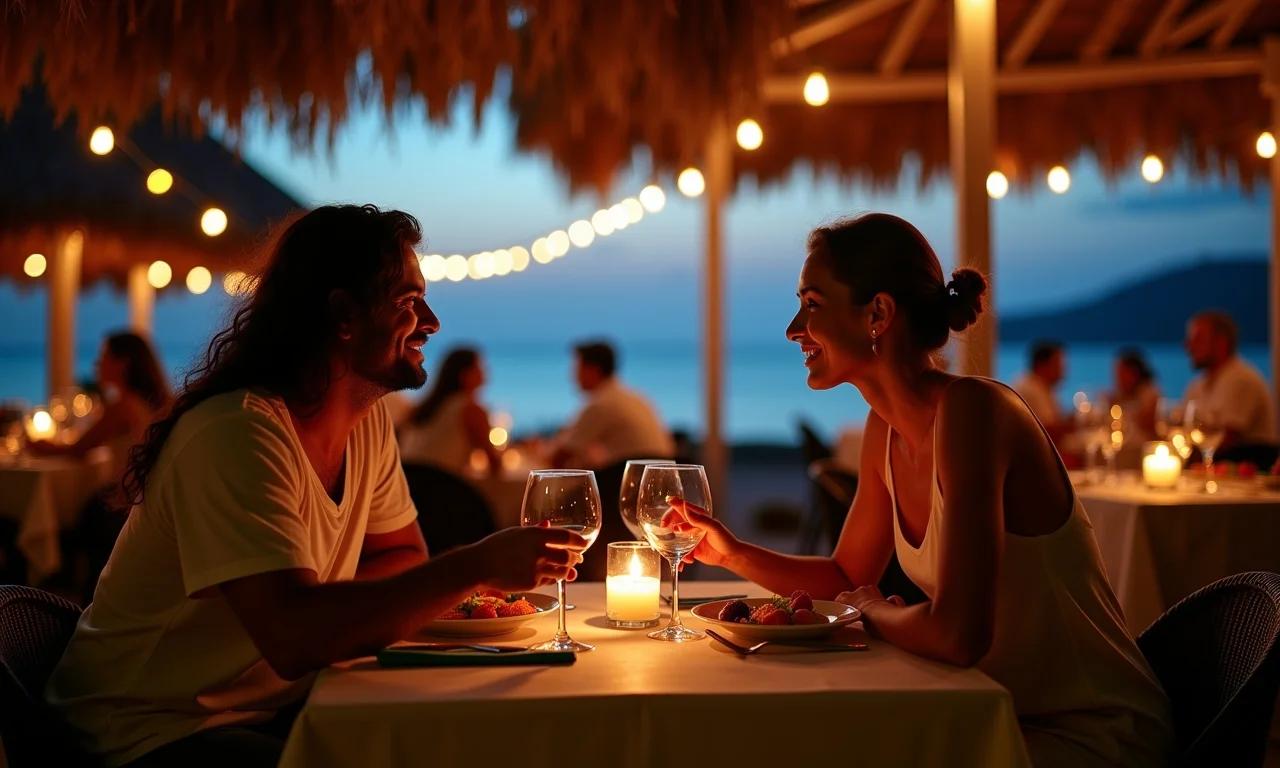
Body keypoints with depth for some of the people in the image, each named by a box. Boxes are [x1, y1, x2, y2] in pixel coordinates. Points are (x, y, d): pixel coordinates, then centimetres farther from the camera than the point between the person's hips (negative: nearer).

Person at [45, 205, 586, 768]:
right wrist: (478, 566, -31)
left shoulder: (370, 417, 2)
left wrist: (323, 610, -10)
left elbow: (403, 553, 12)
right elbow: (294, 638, -33)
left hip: (278, 707, 8)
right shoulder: (237, 434, -24)